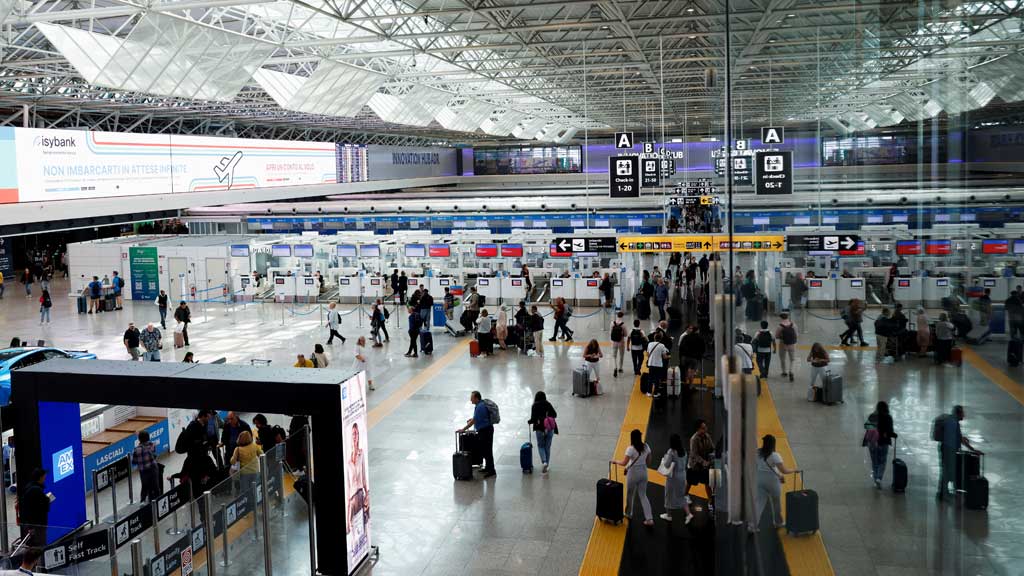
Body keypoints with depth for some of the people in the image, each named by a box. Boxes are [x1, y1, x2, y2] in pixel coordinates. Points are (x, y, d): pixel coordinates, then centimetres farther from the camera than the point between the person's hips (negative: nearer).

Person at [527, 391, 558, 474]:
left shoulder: (535, 406, -6)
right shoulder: (548, 404, 3)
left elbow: (533, 418, -11)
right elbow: (555, 415, 3)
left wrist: (529, 421, 10)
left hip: (540, 428, -3)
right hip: (550, 428, 3)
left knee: (540, 446, 14)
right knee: (547, 447, 13)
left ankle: (544, 462, -9)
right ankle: (546, 466, 18)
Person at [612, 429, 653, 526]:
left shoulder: (631, 448, -20)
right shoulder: (646, 446, -2)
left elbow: (624, 463, -21)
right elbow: (648, 460, 8)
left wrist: (615, 461, -5)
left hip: (633, 473, -5)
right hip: (643, 472, 5)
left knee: (630, 494, 17)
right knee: (643, 495, 12)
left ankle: (629, 514, 36)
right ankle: (649, 519, 4)